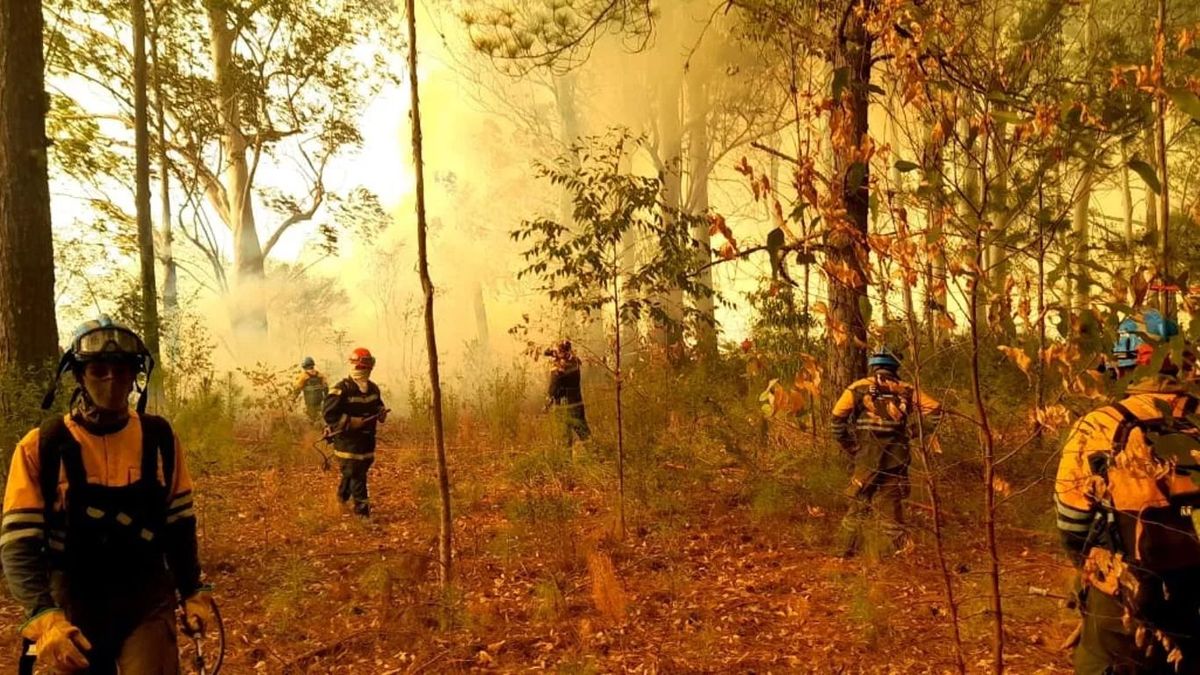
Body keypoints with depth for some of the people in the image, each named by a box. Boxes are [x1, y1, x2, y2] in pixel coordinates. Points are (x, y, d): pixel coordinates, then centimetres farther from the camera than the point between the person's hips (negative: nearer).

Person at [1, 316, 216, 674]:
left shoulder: (159, 438, -2)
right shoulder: (42, 446, -9)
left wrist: (193, 591, 4)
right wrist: (43, 616, -24)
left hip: (148, 603, 1)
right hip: (74, 607, 0)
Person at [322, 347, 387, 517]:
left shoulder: (373, 388, 6)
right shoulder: (341, 390, -16)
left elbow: (378, 405, 24)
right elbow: (328, 414, -19)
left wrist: (381, 412, 1)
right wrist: (351, 422, -23)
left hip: (367, 440, 7)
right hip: (348, 441, -7)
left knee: (360, 471, 20)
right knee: (356, 477, -5)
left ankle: (342, 499, 43)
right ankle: (363, 512, 1)